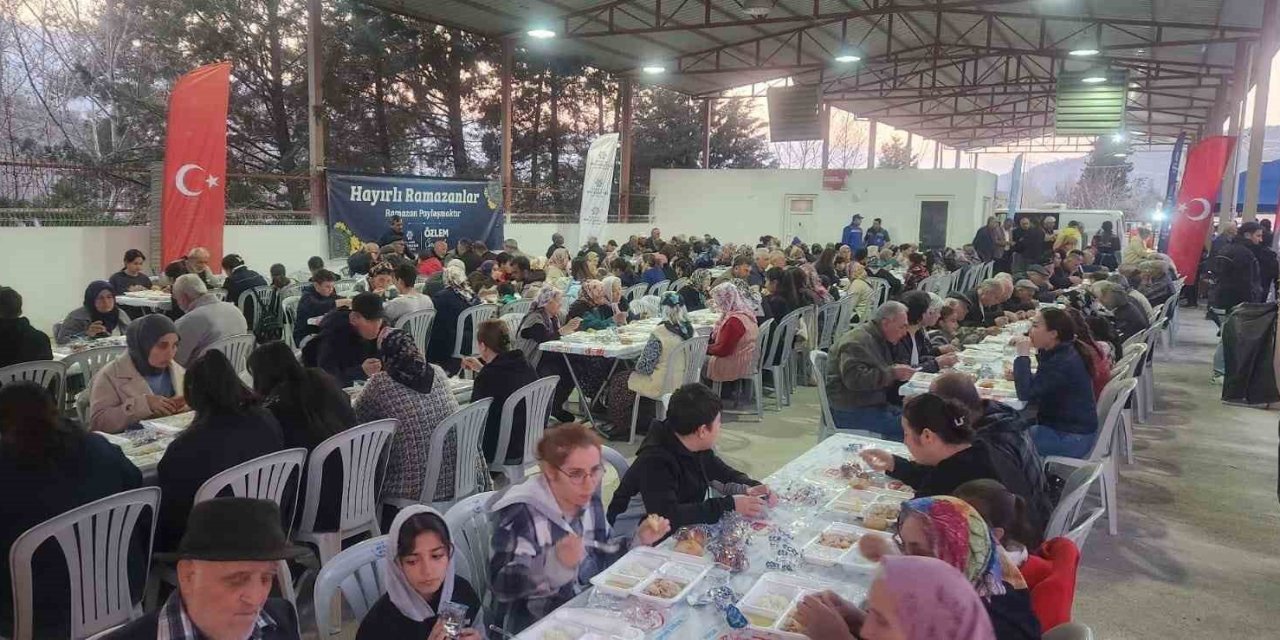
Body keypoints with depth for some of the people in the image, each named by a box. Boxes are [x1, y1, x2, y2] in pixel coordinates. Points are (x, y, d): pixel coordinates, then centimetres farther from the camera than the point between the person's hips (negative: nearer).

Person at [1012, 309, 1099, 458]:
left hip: (1072, 439, -10)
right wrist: (1018, 375, -8)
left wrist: (1023, 355, -23)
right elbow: (1036, 384, 12)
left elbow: (1025, 394, -28)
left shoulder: (1063, 362, -26)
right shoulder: (1063, 353, 6)